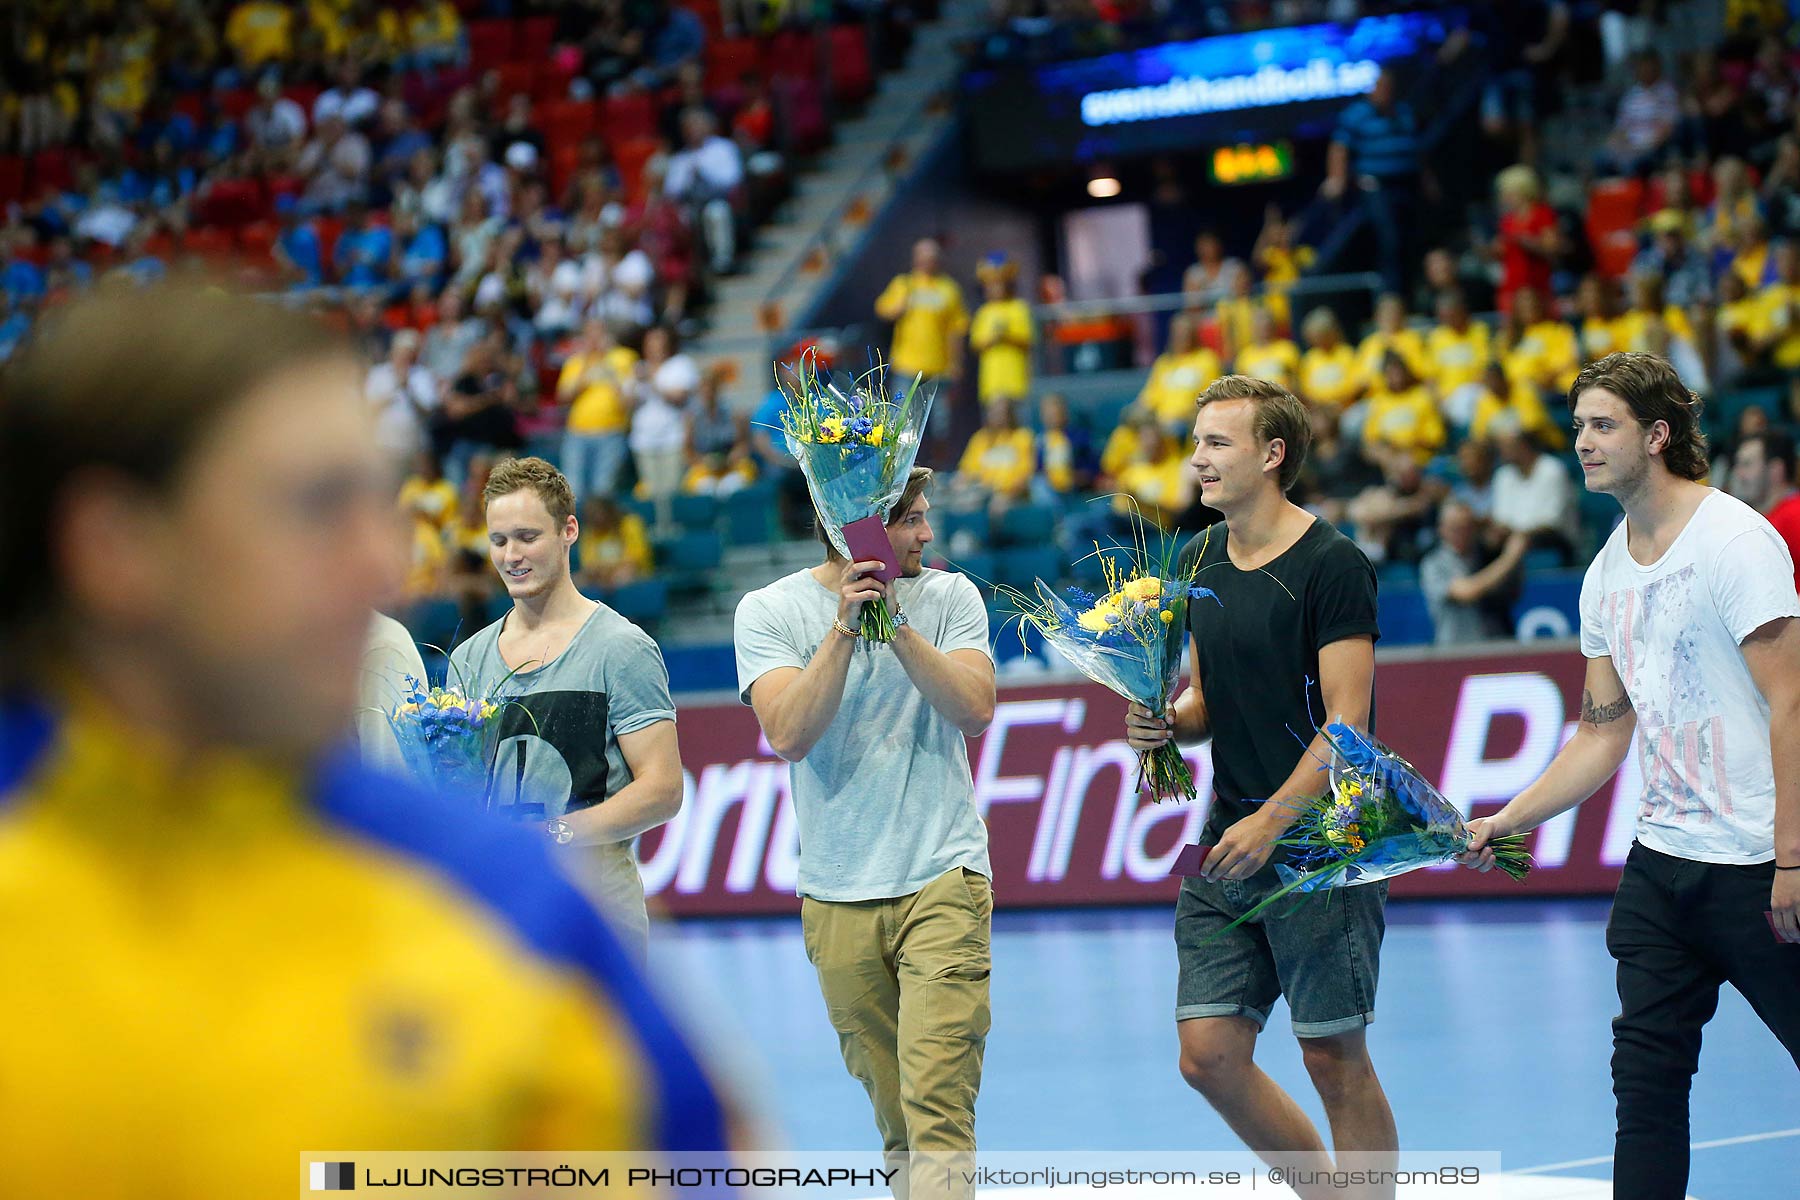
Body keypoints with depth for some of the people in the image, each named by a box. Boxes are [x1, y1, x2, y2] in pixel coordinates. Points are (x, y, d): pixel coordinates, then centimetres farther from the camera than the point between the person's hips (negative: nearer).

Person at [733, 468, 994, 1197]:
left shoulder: (948, 596, 4)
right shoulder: (768, 611, 0)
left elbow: (975, 710, -9)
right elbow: (789, 735, -12)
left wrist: (895, 621, -15)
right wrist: (846, 626, -17)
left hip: (942, 879, -1)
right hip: (838, 897, 1)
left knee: (936, 1100, -15)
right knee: (892, 1109, 9)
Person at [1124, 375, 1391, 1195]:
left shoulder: (1332, 565, -10)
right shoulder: (1199, 561, 12)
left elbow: (1347, 721, -14)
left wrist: (1270, 822, -20)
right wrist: (1166, 721, 0)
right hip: (1230, 837, 7)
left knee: (1333, 1057, -2)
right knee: (1208, 1055, 4)